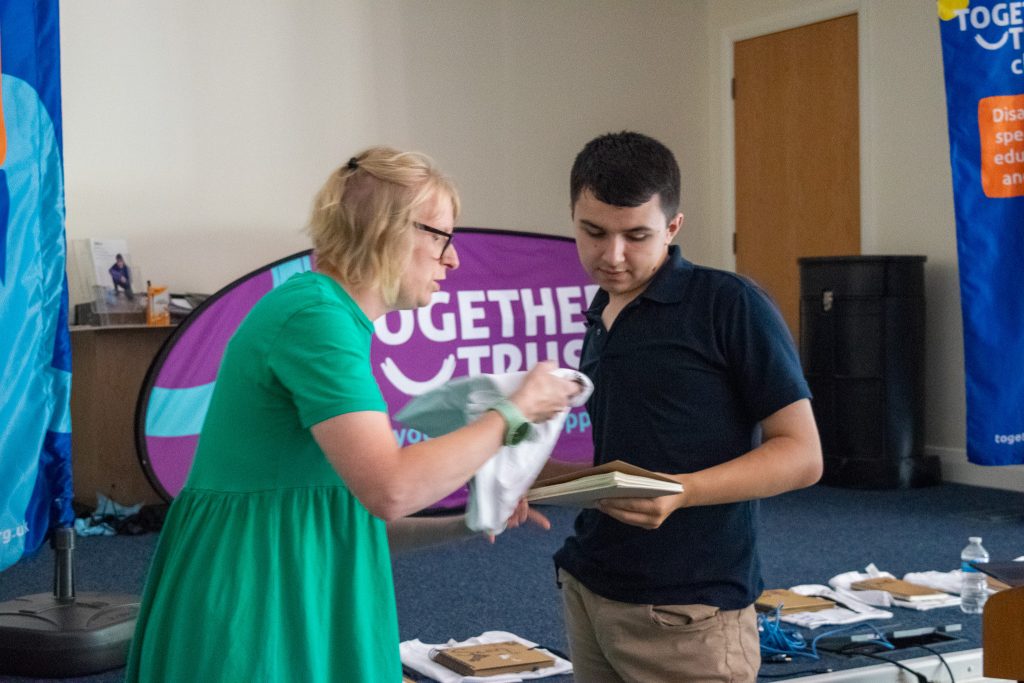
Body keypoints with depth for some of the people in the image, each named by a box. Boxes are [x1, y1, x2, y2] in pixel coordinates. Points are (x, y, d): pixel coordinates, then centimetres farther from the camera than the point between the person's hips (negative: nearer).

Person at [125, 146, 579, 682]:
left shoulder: (332, 316, 13)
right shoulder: (317, 315, -17)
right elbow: (389, 489, -25)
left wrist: (460, 527, 7)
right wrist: (510, 413, -14)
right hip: (256, 614, -9)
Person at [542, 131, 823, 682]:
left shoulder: (729, 305, -8)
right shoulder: (599, 325, 13)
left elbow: (801, 455, -10)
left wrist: (681, 492, -23)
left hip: (685, 617, -6)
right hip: (586, 593, 6)